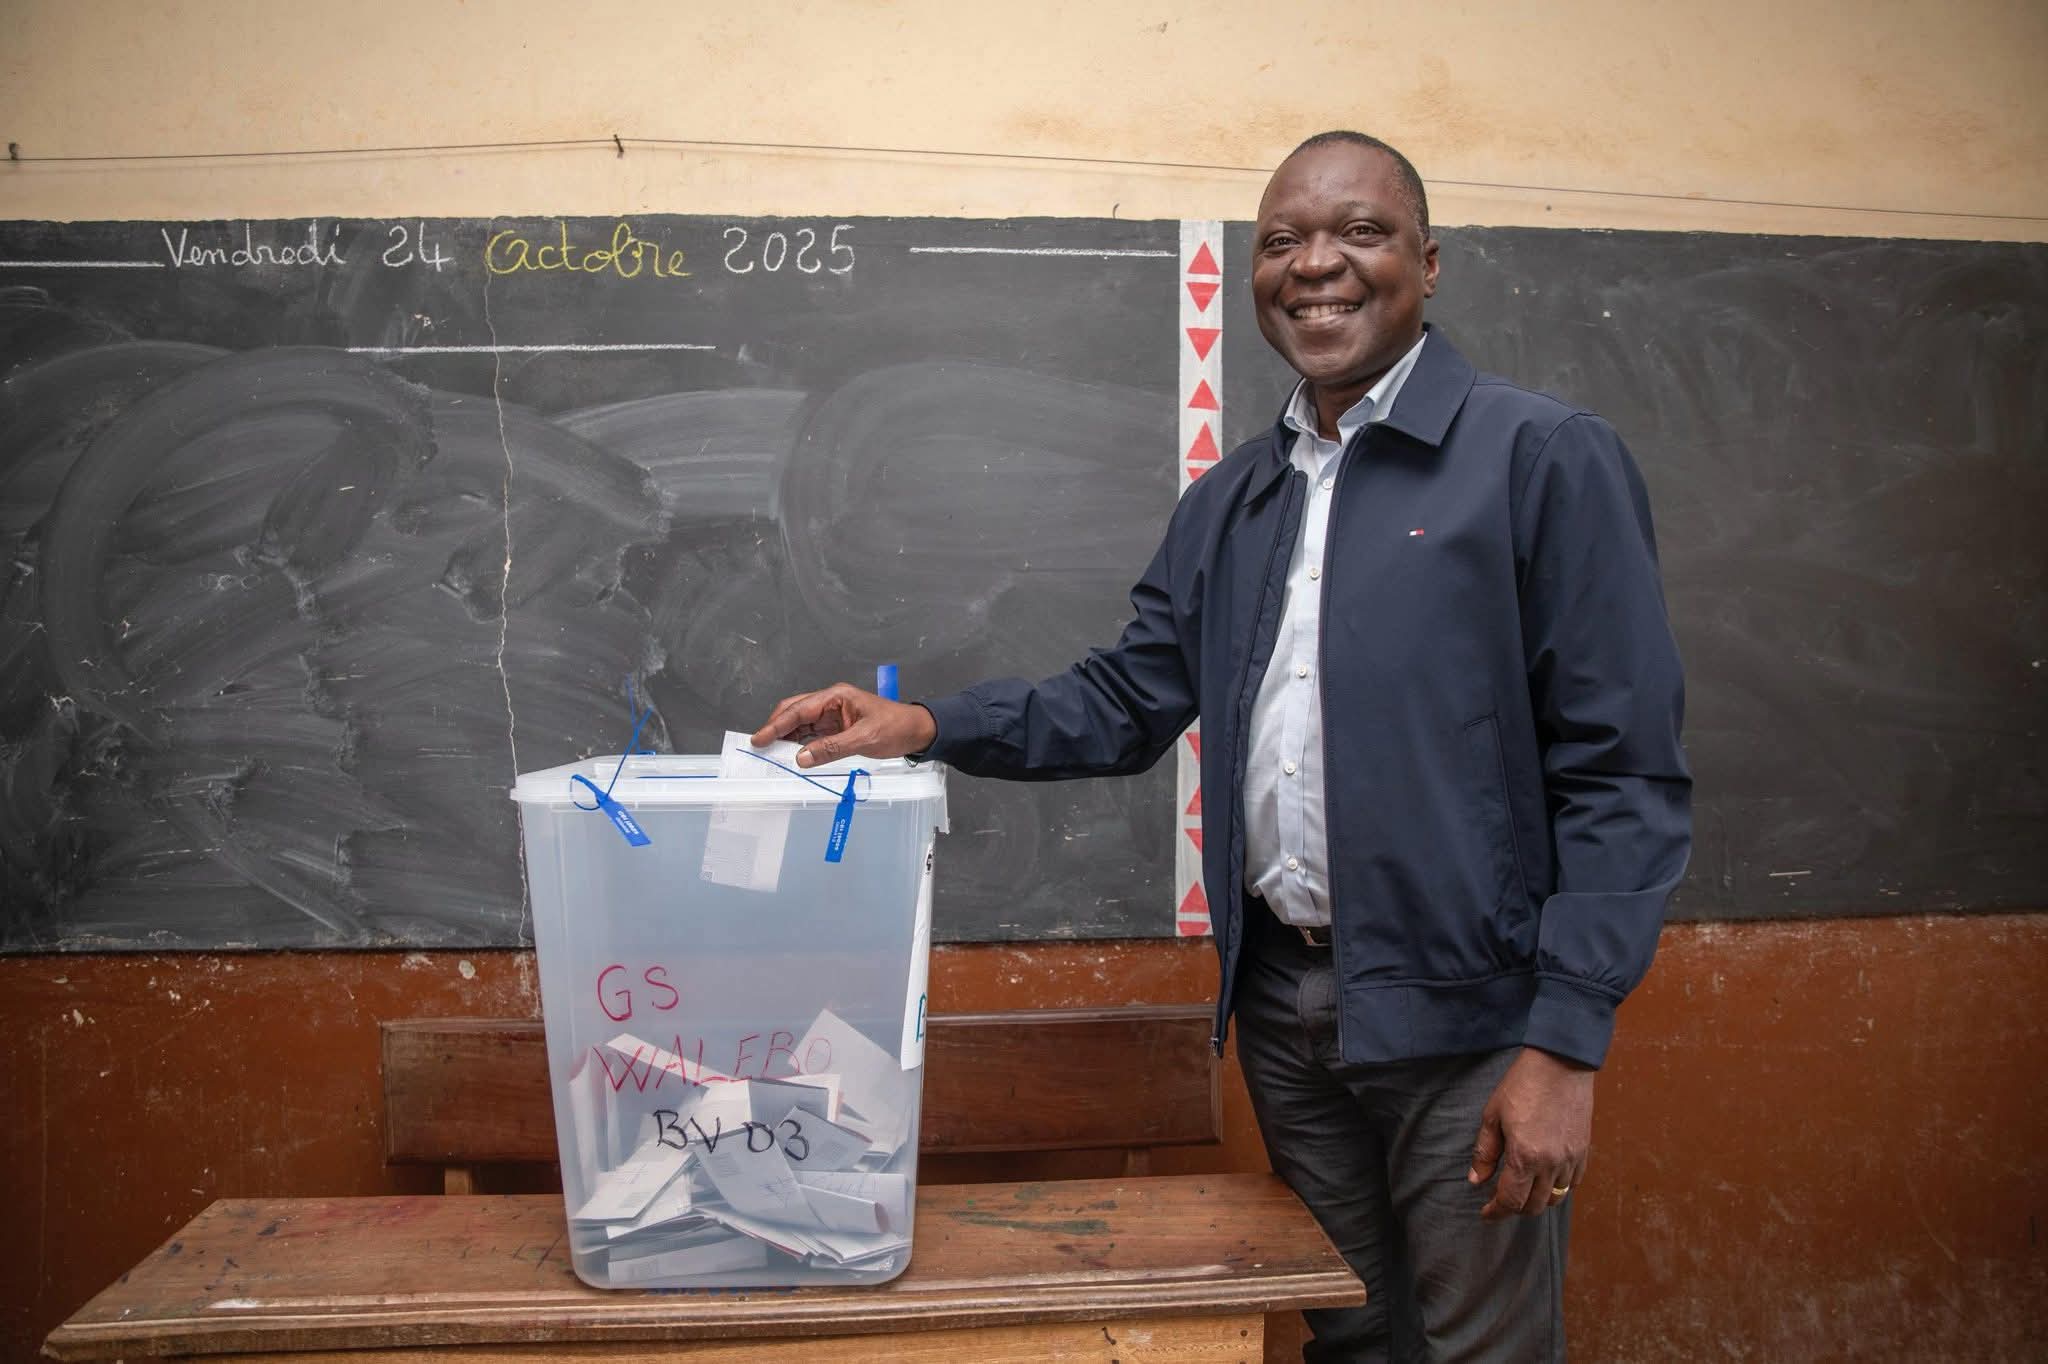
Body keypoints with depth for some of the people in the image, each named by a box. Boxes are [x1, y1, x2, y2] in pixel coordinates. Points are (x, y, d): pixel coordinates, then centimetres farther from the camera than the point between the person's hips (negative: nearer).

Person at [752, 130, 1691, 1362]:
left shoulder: (1545, 458, -8)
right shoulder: (1231, 502, 12)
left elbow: (1624, 773, -12)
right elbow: (1127, 705, 12)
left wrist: (1564, 1043, -17)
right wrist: (925, 727, -4)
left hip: (1461, 1017, -5)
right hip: (1283, 1004, 6)